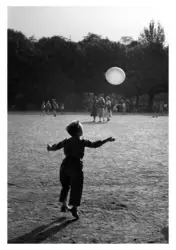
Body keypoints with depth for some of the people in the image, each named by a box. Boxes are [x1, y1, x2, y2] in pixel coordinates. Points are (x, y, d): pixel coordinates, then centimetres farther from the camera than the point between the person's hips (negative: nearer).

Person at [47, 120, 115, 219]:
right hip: (76, 166, -5)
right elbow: (94, 144, -11)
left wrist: (50, 148, 36)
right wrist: (107, 140, -3)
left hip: (65, 165, 5)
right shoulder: (82, 142, -10)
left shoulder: (66, 141, 4)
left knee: (65, 186, 21)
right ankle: (74, 208, 7)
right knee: (76, 188, 5)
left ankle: (64, 205, 27)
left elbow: (56, 146, 14)